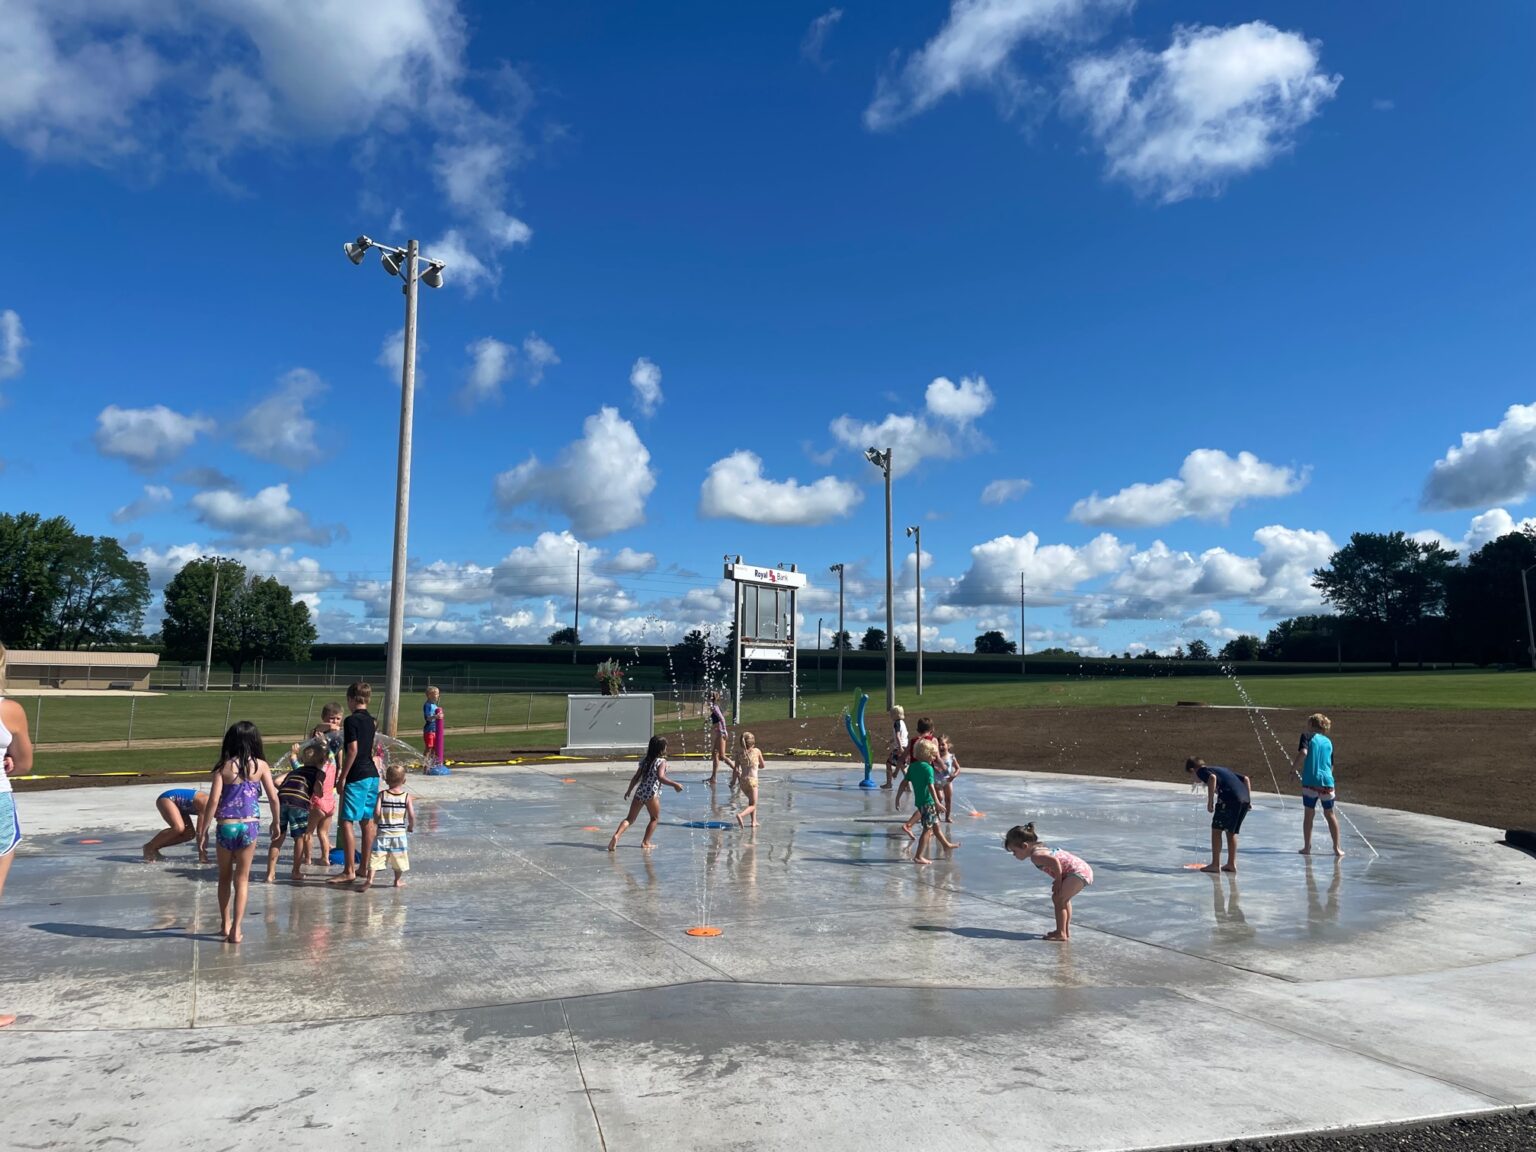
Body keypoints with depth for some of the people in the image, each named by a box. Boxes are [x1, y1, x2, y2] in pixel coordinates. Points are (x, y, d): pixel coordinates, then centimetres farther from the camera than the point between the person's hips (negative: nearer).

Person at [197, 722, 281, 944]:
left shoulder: (224, 767, -3)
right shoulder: (260, 765, -1)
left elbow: (213, 800, -8)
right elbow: (273, 798, -2)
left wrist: (203, 831, -2)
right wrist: (276, 823, 13)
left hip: (226, 827, 0)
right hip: (250, 826, 0)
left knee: (225, 877, 20)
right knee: (242, 879, 9)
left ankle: (225, 924, 30)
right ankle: (236, 930, 6)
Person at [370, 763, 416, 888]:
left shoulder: (382, 795, -4)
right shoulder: (407, 796, -4)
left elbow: (377, 813, -12)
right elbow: (412, 815, -10)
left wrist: (377, 821, 9)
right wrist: (411, 826, 8)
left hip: (383, 832, -1)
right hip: (400, 833, 1)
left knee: (376, 855, 0)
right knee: (399, 858, 13)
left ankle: (370, 878, -13)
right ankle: (398, 880, 23)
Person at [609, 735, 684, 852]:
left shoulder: (645, 760, 13)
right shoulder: (661, 761, -6)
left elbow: (636, 777, 16)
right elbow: (660, 777, -23)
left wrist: (629, 790, 28)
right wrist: (674, 784, -21)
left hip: (639, 792, 5)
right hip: (652, 794, -5)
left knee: (630, 819, 9)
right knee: (655, 818, 18)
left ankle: (617, 835, -13)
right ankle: (645, 842, 15)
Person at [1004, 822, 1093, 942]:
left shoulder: (1035, 856, -16)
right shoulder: (1039, 848, 15)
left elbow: (1055, 861, -31)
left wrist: (1058, 881, -17)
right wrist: (1058, 881, 12)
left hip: (1078, 872, -11)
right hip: (1084, 869, 11)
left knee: (1058, 898, -7)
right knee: (1063, 899, 24)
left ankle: (1061, 933, -1)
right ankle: (1066, 931, 33)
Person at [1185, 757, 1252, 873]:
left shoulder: (1202, 771, 10)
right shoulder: (1221, 769, 33)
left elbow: (1212, 777, -15)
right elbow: (1246, 779, 29)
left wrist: (1210, 801, -13)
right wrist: (1248, 799, 24)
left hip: (1230, 798, -8)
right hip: (1244, 799, 8)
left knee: (1216, 829, 5)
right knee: (1231, 832, 20)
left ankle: (1215, 864, 5)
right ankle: (1231, 864, 22)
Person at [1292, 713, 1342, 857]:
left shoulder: (1307, 736, 2)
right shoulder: (1328, 742, 16)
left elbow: (1303, 753, -16)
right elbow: (1331, 766, 19)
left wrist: (1294, 767, -2)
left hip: (1310, 781, -3)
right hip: (1327, 782, 3)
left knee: (1309, 814, 6)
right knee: (1330, 815, 14)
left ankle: (1307, 847, 9)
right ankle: (1337, 848, 16)